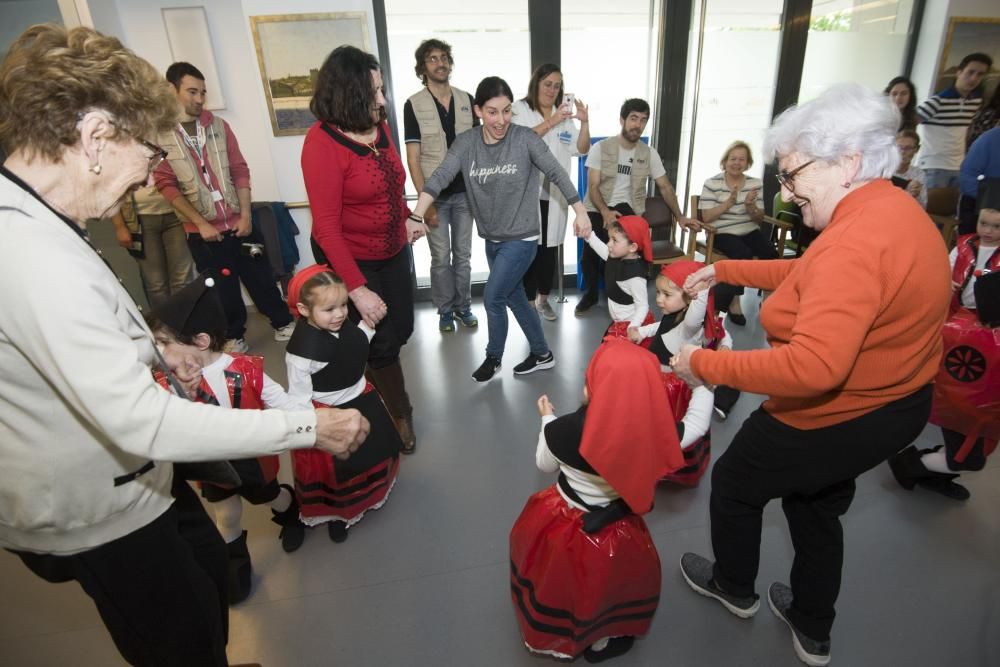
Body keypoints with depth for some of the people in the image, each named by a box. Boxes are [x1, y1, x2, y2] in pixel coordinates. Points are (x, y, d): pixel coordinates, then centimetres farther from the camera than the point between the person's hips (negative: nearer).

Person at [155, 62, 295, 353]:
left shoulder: (219, 126, 2)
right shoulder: (159, 135, -7)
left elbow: (240, 171, 2)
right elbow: (167, 185, -8)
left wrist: (246, 215, -5)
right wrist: (200, 223, -12)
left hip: (238, 223, 2)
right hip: (203, 232, -2)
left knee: (261, 277, 10)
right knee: (223, 290, 10)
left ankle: (283, 324, 26)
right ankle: (234, 336, 28)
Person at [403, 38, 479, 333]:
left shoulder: (466, 100, 5)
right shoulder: (414, 105, -5)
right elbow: (413, 159, -7)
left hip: (465, 192, 3)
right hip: (435, 194, -3)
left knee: (463, 254, 11)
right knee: (441, 257, 4)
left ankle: (463, 306, 25)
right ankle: (445, 310, 20)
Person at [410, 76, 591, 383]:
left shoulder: (525, 139, -12)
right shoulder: (465, 143, -4)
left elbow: (557, 174, -8)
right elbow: (439, 178, -16)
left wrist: (580, 213, -11)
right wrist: (416, 217, -29)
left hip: (521, 239, -5)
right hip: (492, 240, 5)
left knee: (492, 298, -3)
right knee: (515, 298, 16)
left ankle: (493, 358, 24)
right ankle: (542, 354, 35)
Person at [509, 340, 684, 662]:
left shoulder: (563, 429, -28)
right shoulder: (655, 432, -26)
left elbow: (545, 464, -5)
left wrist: (547, 420, 11)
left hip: (560, 529, 0)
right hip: (617, 540, 0)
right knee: (603, 587, 31)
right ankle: (601, 640, 54)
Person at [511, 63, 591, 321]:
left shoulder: (564, 112, 12)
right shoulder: (520, 109, 0)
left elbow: (581, 149, 6)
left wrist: (585, 123, -10)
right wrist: (551, 122, -24)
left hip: (555, 193, 4)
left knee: (550, 247, 7)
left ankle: (543, 298, 22)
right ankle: (529, 301, 10)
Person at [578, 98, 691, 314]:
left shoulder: (649, 154, 6)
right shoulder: (601, 148, -2)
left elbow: (665, 187, 14)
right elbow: (593, 187, -7)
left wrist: (680, 217, 8)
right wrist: (605, 211, -25)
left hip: (626, 209, 1)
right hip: (597, 210, 0)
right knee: (590, 255, -17)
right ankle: (591, 293, 13)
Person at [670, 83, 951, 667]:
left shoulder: (856, 242, -31)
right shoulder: (895, 209, 2)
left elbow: (812, 367, -40)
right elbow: (808, 276, 14)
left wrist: (705, 365, -31)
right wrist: (724, 271, 12)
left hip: (834, 419, -9)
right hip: (893, 405, 10)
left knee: (734, 485, 16)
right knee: (817, 507, 28)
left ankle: (735, 589, 43)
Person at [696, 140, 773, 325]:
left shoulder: (755, 184, 9)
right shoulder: (712, 183, -2)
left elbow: (759, 220, 8)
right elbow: (706, 217, -9)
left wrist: (750, 206, -14)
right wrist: (729, 202, -21)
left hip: (750, 232, 4)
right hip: (723, 233, -4)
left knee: (771, 253, -24)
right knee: (744, 255, -31)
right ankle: (733, 300, -10)